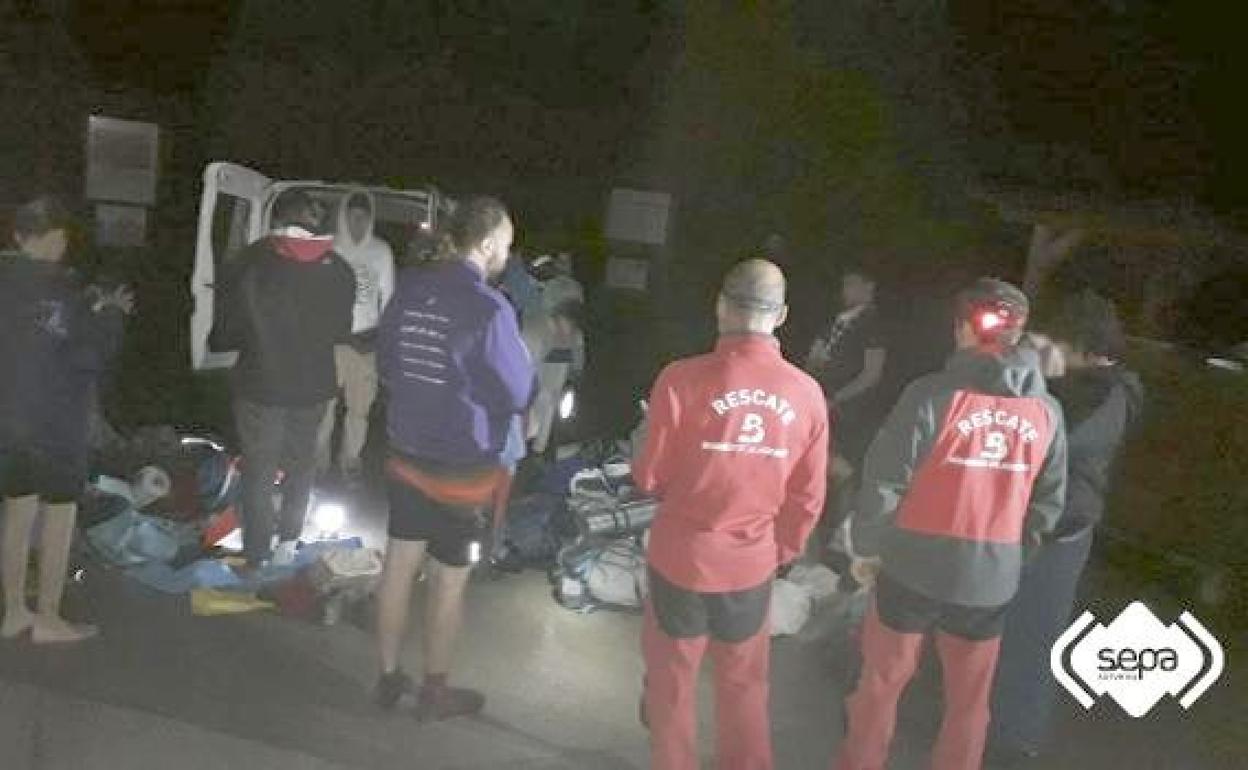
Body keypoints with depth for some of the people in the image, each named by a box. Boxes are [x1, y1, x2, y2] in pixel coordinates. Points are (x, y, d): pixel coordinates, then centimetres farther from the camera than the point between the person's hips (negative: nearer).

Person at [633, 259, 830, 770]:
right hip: (752, 564, 3)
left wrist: (644, 440, 12)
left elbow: (649, 478, -10)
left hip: (681, 557, -2)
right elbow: (807, 497, -1)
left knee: (672, 684, 18)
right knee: (744, 688, 22)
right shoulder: (807, 393, -9)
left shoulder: (683, 378, -19)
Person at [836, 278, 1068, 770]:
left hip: (915, 567, -3)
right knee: (969, 701, 18)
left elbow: (884, 483, -14)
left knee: (881, 683, 16)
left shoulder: (933, 395, -16)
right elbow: (1048, 505, 5)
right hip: (991, 579, 3)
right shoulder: (1046, 411, -2)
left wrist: (866, 547, 0)